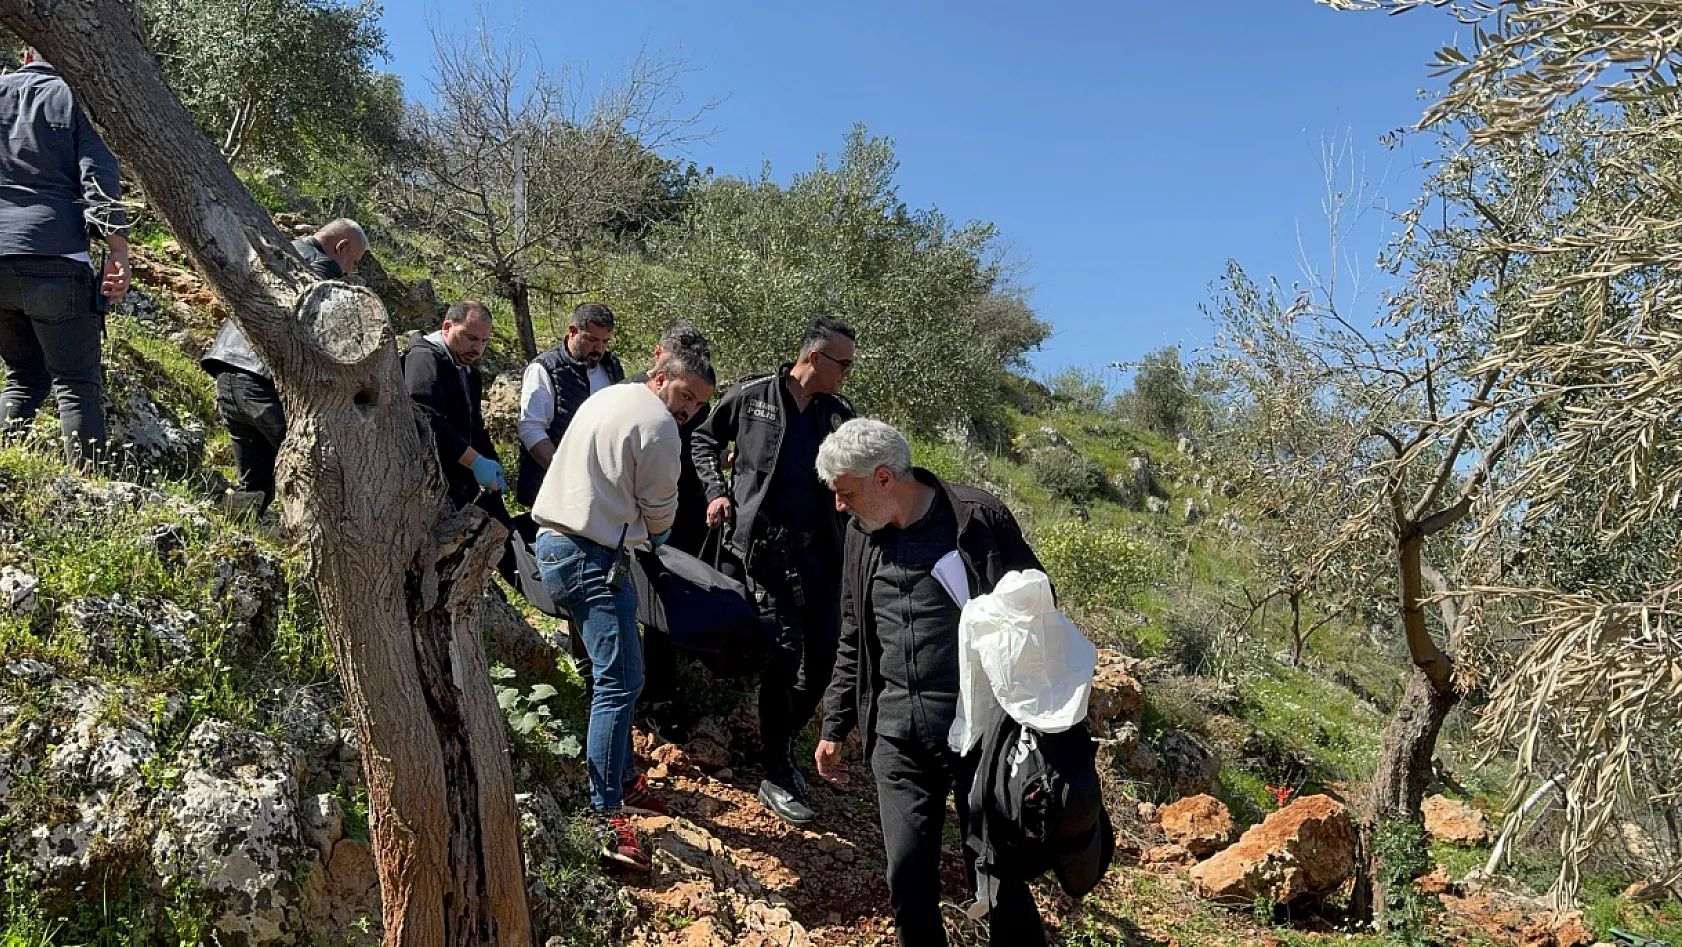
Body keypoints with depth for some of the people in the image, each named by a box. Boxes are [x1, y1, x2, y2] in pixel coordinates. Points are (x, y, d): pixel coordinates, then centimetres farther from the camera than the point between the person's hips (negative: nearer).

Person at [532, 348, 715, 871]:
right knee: (621, 681, -12)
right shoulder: (658, 424, -12)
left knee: (614, 674, 18)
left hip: (554, 540, 11)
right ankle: (607, 817, -12)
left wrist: (639, 527, 23)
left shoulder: (607, 397, 18)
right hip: (591, 556, -11)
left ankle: (622, 778, 28)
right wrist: (656, 535, 20)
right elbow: (660, 511, -3)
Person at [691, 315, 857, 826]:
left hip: (819, 549, 5)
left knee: (825, 653, 5)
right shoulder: (752, 395, -2)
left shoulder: (840, 413, 9)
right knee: (785, 651, -8)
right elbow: (705, 439, 12)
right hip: (767, 544, -5)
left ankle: (780, 743, 28)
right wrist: (717, 490, -1)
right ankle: (777, 778, 5)